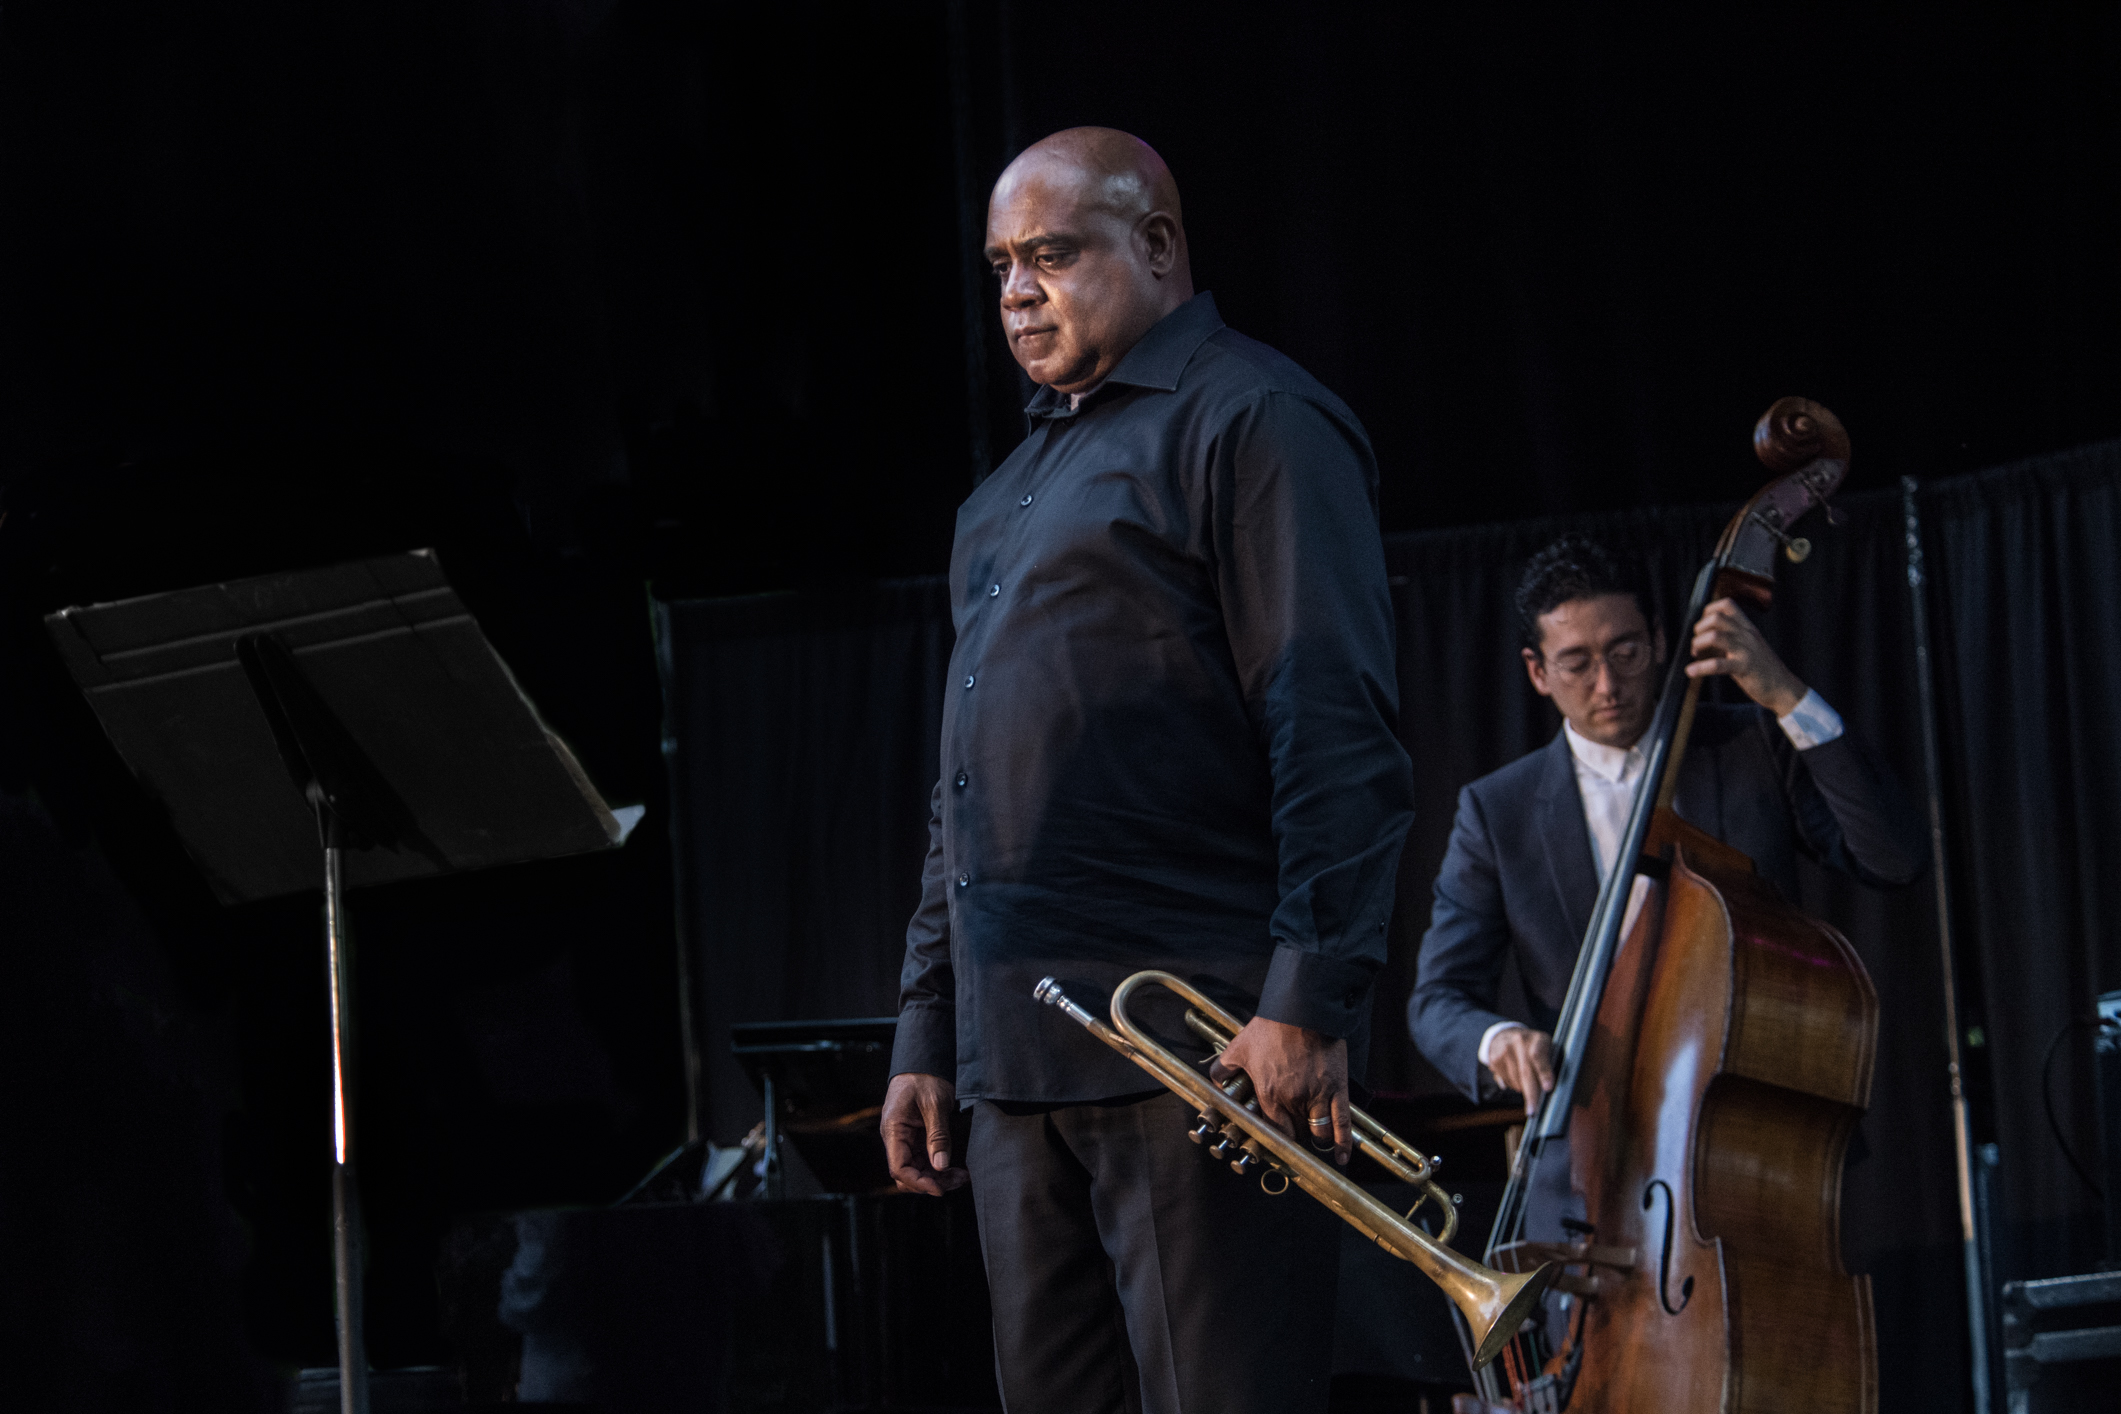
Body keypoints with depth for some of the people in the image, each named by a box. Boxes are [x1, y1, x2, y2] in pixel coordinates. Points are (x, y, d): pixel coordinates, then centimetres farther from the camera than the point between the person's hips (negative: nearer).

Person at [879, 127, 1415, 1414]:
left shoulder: (1248, 422, -3)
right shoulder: (1019, 480, 24)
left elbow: (1338, 738, -13)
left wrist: (1309, 996, -20)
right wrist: (926, 1032, 21)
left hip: (1198, 1054, -9)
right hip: (1019, 1056, 9)